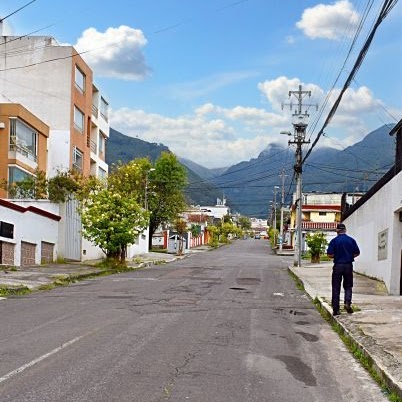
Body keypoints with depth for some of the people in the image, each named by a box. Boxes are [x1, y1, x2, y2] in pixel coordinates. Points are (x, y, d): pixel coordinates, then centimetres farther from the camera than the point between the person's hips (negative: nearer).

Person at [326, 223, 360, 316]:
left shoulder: (334, 241, -6)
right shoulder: (351, 240, 1)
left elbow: (330, 255, -9)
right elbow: (357, 253, 5)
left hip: (338, 266, -2)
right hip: (348, 265, 2)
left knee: (336, 288, 5)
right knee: (348, 286, 15)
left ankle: (336, 309, 5)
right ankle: (347, 302, -8)